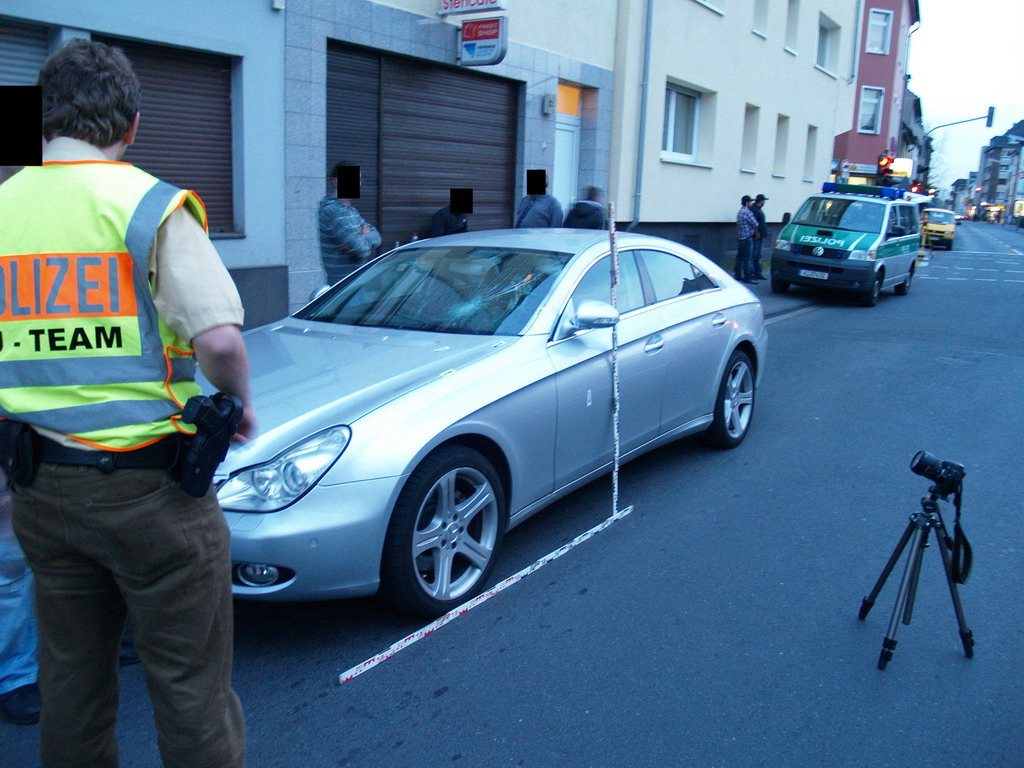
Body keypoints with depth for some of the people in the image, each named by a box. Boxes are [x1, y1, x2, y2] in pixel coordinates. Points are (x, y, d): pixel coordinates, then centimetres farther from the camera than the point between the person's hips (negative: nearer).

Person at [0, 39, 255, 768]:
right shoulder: (151, 205, -10)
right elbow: (219, 338, -21)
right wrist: (241, 404, -2)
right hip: (147, 485, -5)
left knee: (70, 673, 21)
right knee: (190, 682, 7)